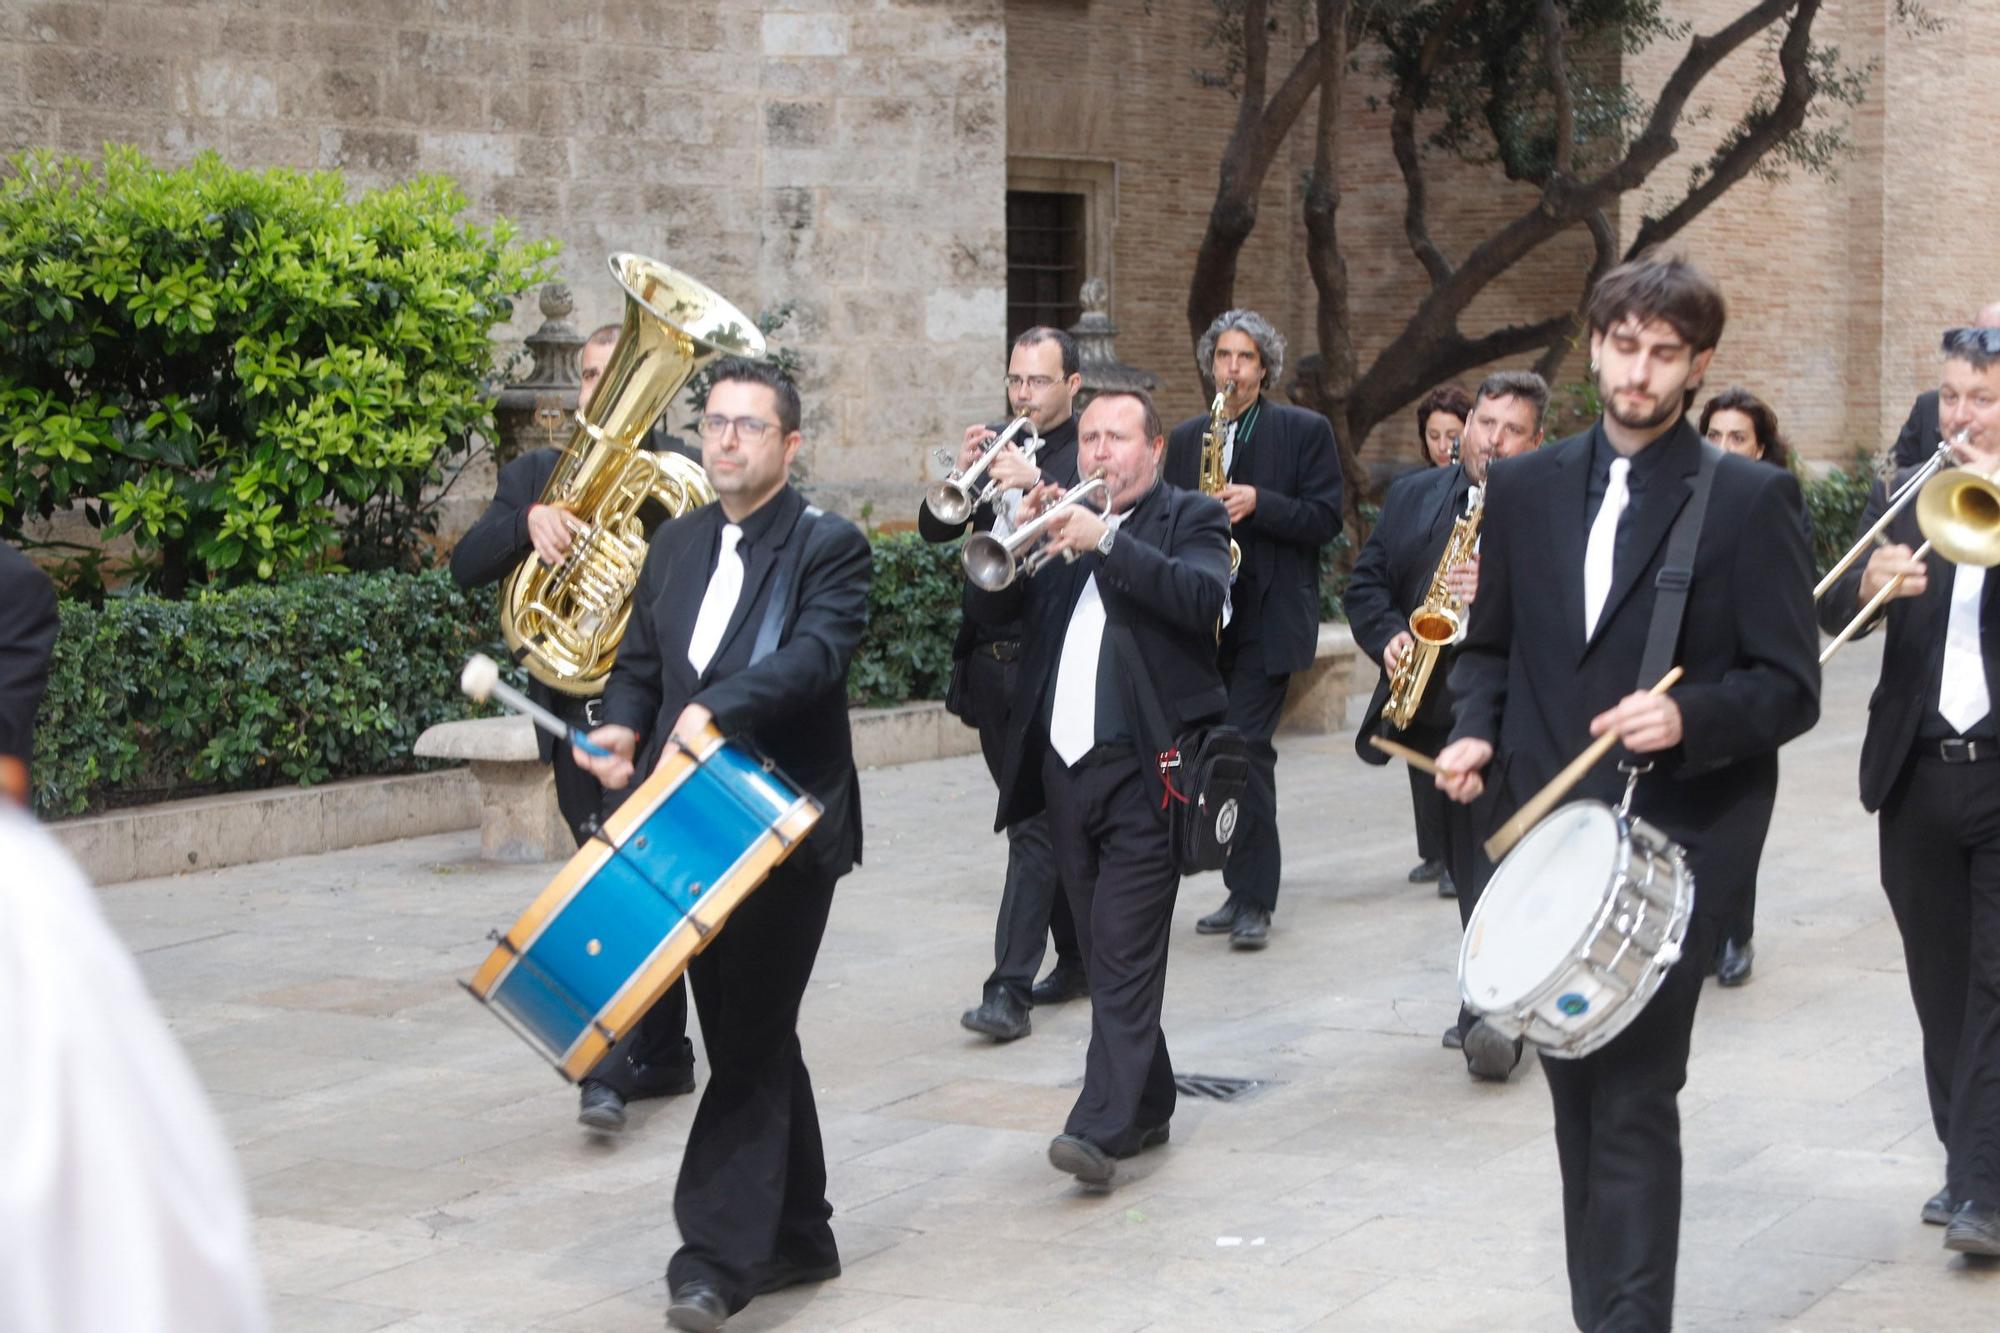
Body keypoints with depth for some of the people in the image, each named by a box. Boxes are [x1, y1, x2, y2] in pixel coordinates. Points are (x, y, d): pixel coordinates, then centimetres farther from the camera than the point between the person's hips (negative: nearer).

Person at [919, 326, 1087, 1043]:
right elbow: (935, 529, 6)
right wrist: (964, 475, -12)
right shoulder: (1000, 449, 13)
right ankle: (1077, 957, 27)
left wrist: (1036, 484, -33)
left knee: (1035, 827, -9)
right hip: (991, 660, 6)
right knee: (1046, 821, 15)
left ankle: (1009, 990, -11)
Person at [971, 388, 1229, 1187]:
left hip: (1144, 769, -6)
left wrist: (1105, 538, -20)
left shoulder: (1190, 520, 4)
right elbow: (990, 607, 7)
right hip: (1064, 764, 6)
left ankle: (1102, 1126, -16)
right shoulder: (1063, 522, 17)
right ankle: (1147, 1106, 22)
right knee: (1105, 953, 12)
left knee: (1125, 951, -11)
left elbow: (1204, 597, -16)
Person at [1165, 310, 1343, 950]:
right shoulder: (1186, 438, 15)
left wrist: (1258, 505, -18)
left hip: (1269, 618, -5)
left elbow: (1325, 519, -4)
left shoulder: (1305, 432, 1)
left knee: (1246, 745, -13)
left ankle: (1254, 901, -7)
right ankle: (1245, 889, 17)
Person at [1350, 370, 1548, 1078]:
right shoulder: (1412, 495, 13)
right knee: (1464, 862, 12)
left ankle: (1493, 1012, -14)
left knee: (1494, 858, -13)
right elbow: (1365, 583, 12)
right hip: (1431, 710, 5)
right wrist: (1389, 636, -6)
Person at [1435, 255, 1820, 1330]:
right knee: (1576, 1081, 11)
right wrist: (1474, 729, -1)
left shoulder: (1750, 500, -3)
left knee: (1634, 1090, -11)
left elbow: (1789, 686, -5)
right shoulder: (1525, 487, 10)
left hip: (1676, 836, -5)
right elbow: (1491, 642, 18)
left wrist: (1687, 717, -23)